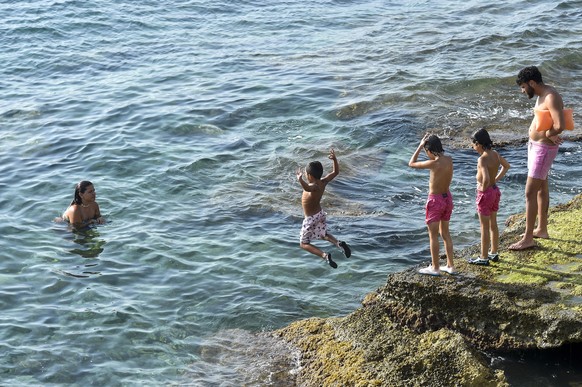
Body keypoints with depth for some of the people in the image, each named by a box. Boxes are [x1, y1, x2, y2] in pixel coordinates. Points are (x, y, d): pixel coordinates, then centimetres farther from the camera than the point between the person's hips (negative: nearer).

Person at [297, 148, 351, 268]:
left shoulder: (314, 186, -35)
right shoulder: (323, 182, -13)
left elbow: (307, 188, -61)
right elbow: (336, 172, 2)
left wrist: (300, 179, -78)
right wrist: (334, 159, -2)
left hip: (311, 219, -8)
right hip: (320, 214, 8)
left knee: (304, 244, 8)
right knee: (323, 235, 31)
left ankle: (324, 255, -13)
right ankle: (339, 243, 2)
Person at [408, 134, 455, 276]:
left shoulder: (434, 163, -23)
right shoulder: (449, 159, -4)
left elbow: (412, 164, -12)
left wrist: (420, 146, -7)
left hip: (435, 200, -7)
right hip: (447, 197, 7)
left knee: (433, 235, 5)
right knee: (445, 233, 18)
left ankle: (435, 267, 12)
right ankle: (450, 266, 23)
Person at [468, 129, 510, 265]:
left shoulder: (482, 159, -24)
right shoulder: (495, 154, 1)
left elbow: (486, 178, -36)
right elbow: (506, 166, 19)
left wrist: (483, 188, -18)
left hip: (485, 193, -8)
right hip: (495, 190, 8)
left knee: (485, 226, 2)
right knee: (493, 224, 18)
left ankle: (484, 258, 10)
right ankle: (494, 253, 29)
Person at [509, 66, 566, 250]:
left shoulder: (551, 97, -23)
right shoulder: (542, 95, 8)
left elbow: (560, 126, -33)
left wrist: (547, 135, -16)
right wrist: (550, 135, -13)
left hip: (544, 149, -11)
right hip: (535, 145, 11)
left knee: (530, 192, -9)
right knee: (541, 188, 20)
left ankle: (528, 238, -3)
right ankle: (542, 229, 34)